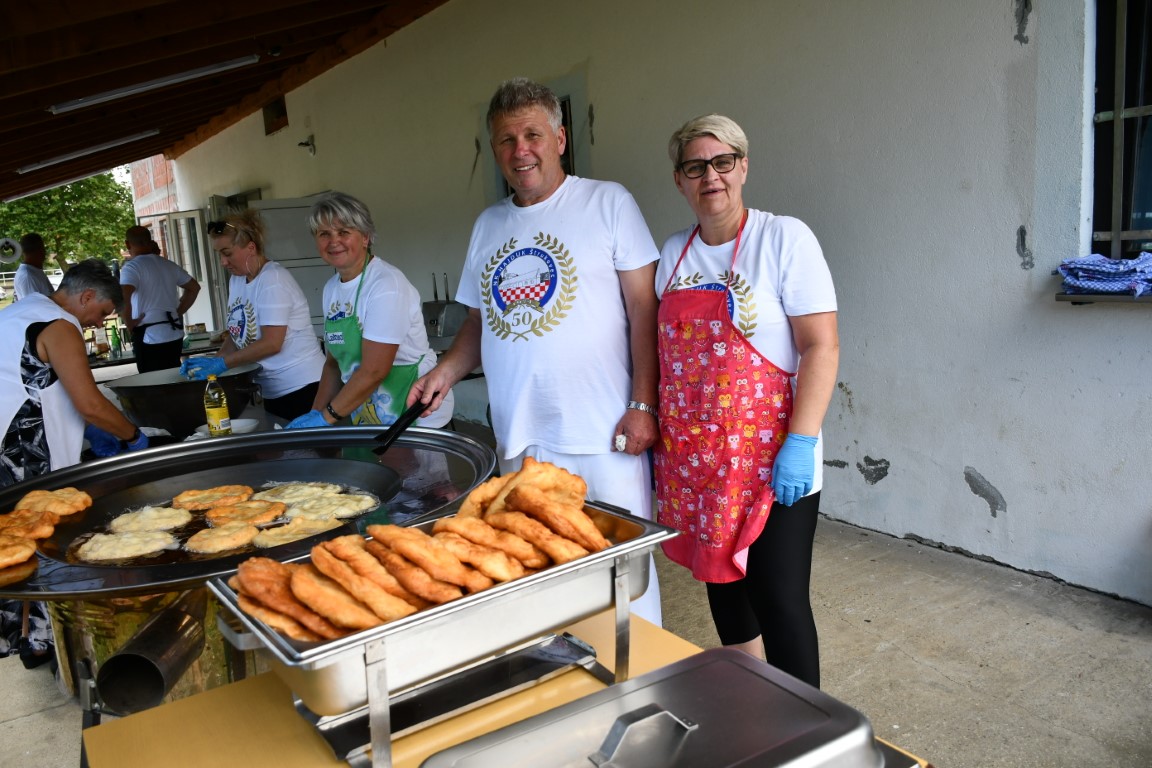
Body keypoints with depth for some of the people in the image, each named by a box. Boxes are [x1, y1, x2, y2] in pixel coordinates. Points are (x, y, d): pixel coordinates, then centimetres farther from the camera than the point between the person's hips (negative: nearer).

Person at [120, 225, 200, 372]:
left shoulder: (131, 267, -9)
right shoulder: (169, 265, 11)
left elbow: (123, 298, -25)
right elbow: (194, 287, 23)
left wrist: (129, 324, -12)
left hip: (149, 338, -7)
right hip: (175, 334, 7)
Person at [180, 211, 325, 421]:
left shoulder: (273, 279, -15)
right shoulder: (236, 280, 10)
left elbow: (271, 343, -21)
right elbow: (238, 333, 14)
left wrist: (221, 363, -19)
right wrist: (213, 361, -2)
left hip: (301, 388, -8)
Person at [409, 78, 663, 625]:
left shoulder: (608, 203, -1)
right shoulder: (488, 225, 15)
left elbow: (643, 307, -5)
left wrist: (642, 405, -11)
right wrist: (447, 371, 3)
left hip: (600, 437, -5)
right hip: (517, 440, 5)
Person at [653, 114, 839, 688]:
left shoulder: (784, 238, -7)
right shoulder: (674, 253, 10)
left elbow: (821, 346, -13)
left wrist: (800, 443, -20)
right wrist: (651, 424, 11)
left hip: (770, 461, -6)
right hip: (692, 457, 6)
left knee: (779, 598, -4)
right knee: (721, 582, 18)